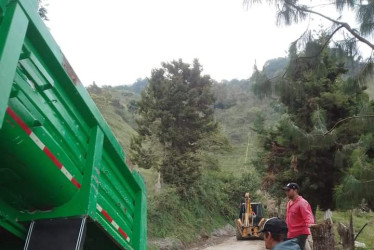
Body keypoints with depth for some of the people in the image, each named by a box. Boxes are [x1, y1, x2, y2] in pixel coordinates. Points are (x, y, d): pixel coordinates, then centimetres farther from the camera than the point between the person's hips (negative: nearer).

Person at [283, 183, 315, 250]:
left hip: (300, 234, -9)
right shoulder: (289, 203, 12)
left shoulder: (302, 203, -14)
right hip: (291, 234, 9)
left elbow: (308, 215, -27)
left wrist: (309, 224, -46)